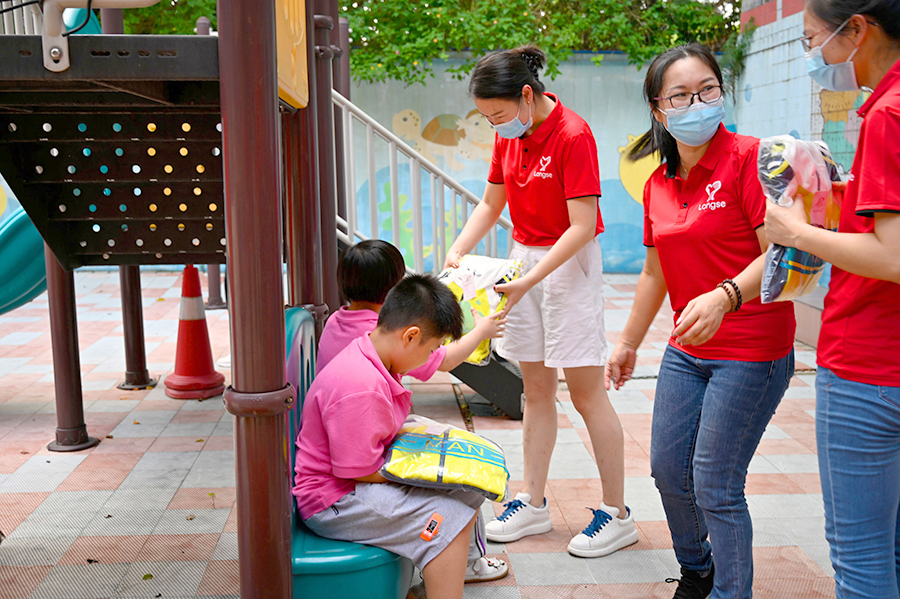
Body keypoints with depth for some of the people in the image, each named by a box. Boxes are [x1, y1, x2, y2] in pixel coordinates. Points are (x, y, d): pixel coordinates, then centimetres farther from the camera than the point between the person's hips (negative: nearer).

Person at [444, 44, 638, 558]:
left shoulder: (573, 136, -17)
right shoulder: (509, 137, 7)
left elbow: (582, 226, -21)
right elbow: (491, 205, 14)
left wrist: (528, 281, -26)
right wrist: (457, 253, -2)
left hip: (569, 264, -7)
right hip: (523, 257, 7)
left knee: (586, 392, -3)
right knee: (536, 390, 11)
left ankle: (617, 515, 10)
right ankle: (533, 504, 20)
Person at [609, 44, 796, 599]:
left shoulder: (747, 157, -13)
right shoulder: (658, 184, 7)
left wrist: (725, 297, -37)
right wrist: (629, 342, 24)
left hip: (752, 350, -7)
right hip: (686, 350, 7)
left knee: (714, 483, -3)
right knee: (668, 468, 14)